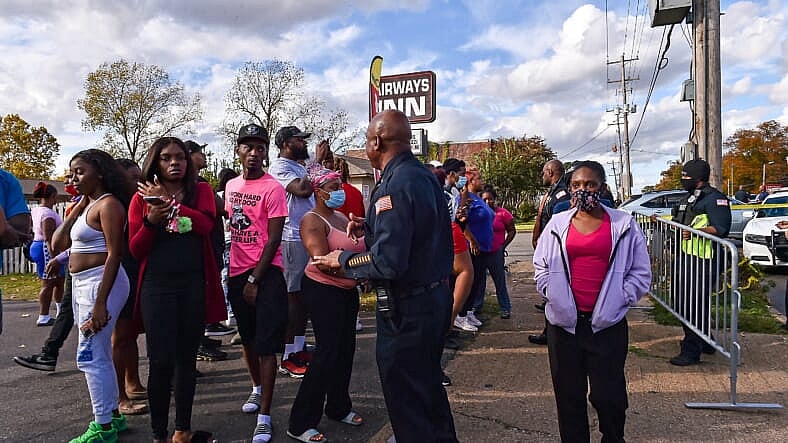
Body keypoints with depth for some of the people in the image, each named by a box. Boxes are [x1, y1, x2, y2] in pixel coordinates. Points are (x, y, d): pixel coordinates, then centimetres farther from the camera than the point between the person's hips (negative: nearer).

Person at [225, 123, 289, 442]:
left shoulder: (273, 188, -11)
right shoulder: (231, 186, 9)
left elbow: (274, 239, -14)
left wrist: (255, 279, -14)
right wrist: (238, 276, 11)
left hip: (266, 274, -7)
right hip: (237, 272, 7)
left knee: (266, 344, -5)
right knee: (247, 338, 20)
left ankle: (264, 417, 3)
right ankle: (257, 389, 41)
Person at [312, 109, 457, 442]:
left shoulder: (396, 184, -23)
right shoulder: (425, 175, 6)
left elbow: (388, 261, -29)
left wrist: (342, 259, -14)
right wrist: (369, 231, 10)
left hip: (407, 308, -10)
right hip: (436, 296, 10)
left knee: (405, 398, 8)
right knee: (429, 384, 27)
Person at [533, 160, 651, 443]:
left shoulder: (623, 225, 1)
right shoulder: (557, 224, 5)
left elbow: (641, 273, 4)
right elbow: (541, 268, 10)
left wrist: (618, 300, -6)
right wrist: (555, 296, -2)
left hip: (607, 324, -1)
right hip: (564, 322, 2)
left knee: (607, 394, 3)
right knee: (569, 393, 10)